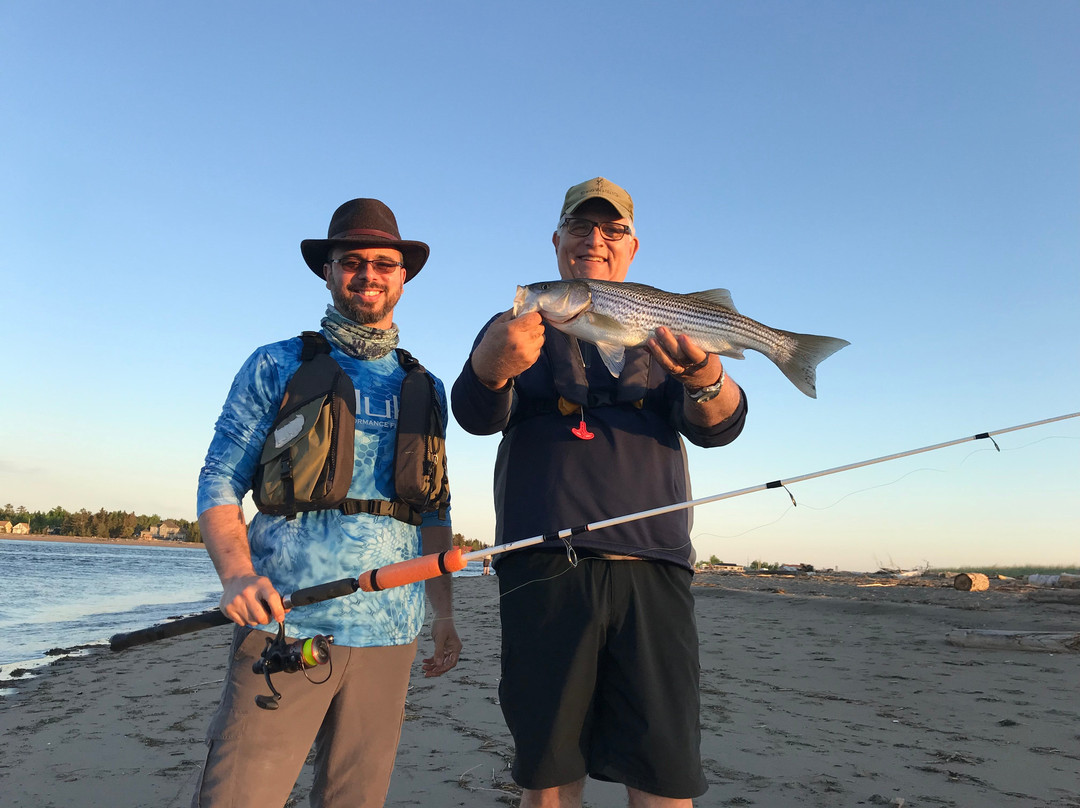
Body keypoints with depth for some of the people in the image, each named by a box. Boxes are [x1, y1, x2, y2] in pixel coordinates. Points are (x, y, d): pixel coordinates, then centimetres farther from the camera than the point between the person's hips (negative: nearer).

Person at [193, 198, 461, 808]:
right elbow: (220, 480, 2)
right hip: (283, 624, -2)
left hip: (389, 637, 3)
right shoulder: (277, 366, 6)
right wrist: (237, 572, -16)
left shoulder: (425, 389, 14)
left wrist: (444, 614, 13)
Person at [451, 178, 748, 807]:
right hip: (546, 568, 0)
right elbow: (476, 414, -3)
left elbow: (719, 426, 1)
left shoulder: (665, 333, 16)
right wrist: (492, 367, -27)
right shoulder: (521, 327, 14)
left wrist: (706, 379, -23)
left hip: (654, 569, 1)